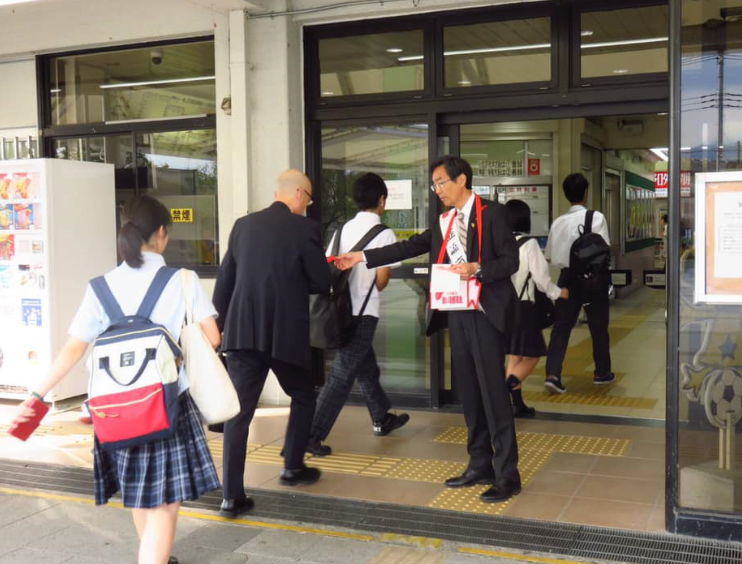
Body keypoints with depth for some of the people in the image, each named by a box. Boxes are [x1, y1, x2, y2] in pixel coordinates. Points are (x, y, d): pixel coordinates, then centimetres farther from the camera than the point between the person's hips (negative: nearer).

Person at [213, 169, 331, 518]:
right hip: (285, 333, -3)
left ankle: (232, 496, 0)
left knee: (238, 410, 3)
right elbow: (322, 283, -4)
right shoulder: (303, 228, -6)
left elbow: (224, 281, 10)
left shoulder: (243, 225, 8)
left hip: (242, 332, 3)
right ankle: (292, 468, 31)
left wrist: (221, 325, 19)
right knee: (303, 398, 22)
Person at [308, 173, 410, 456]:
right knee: (341, 376, -6)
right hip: (363, 312, -7)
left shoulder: (344, 229, 8)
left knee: (367, 368, 22)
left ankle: (382, 419, 39)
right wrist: (370, 290, 7)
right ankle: (312, 434, -8)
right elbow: (382, 277, -14)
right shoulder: (383, 233, -9)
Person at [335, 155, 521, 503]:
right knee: (468, 392, 11)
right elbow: (409, 247, 12)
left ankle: (507, 475, 4)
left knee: (493, 392, -5)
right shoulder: (445, 221, 14)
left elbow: (511, 261, -10)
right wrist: (362, 257, 8)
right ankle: (480, 466, 22)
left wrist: (477, 269, -26)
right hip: (457, 315, 7)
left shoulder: (492, 214, -6)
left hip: (485, 315, -7)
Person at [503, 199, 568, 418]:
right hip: (523, 306, -5)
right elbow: (540, 276, -9)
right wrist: (557, 293, 8)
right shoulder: (529, 244, -11)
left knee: (514, 356, 15)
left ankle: (518, 404, 18)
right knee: (531, 355, 5)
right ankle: (503, 388, -18)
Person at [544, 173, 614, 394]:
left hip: (567, 276, 3)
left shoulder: (559, 222, 2)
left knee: (561, 326, 3)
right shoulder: (596, 217, -9)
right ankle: (602, 373, 27)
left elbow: (549, 255, 5)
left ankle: (552, 375, -8)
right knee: (598, 327, 13)